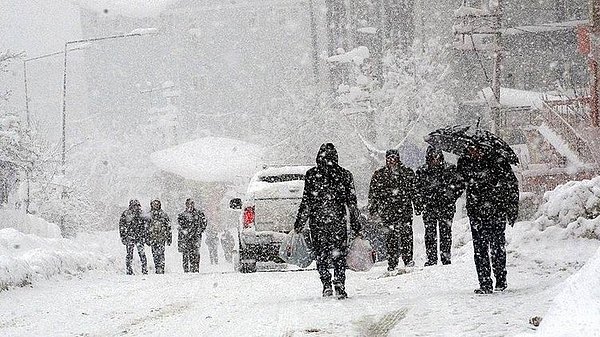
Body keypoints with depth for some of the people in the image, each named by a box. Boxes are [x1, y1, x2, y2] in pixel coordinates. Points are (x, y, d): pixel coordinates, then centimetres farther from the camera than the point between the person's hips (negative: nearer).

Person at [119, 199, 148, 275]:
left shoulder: (140, 214, 9)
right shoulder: (126, 214, -2)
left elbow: (143, 226, 18)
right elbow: (121, 226, 0)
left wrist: (144, 236, 14)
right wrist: (123, 237, -4)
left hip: (139, 237, 3)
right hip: (129, 237, -3)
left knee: (142, 253, -5)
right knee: (129, 254, 0)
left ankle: (145, 270, -1)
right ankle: (129, 271, 7)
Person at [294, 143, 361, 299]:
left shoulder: (312, 175, -3)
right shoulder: (344, 175, 1)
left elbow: (306, 202, -4)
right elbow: (352, 202, 4)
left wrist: (299, 222, 3)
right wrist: (355, 223, 11)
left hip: (317, 221, -1)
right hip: (338, 221, 1)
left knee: (321, 254, 10)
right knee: (339, 256, 8)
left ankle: (326, 285, -4)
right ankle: (340, 288, 0)